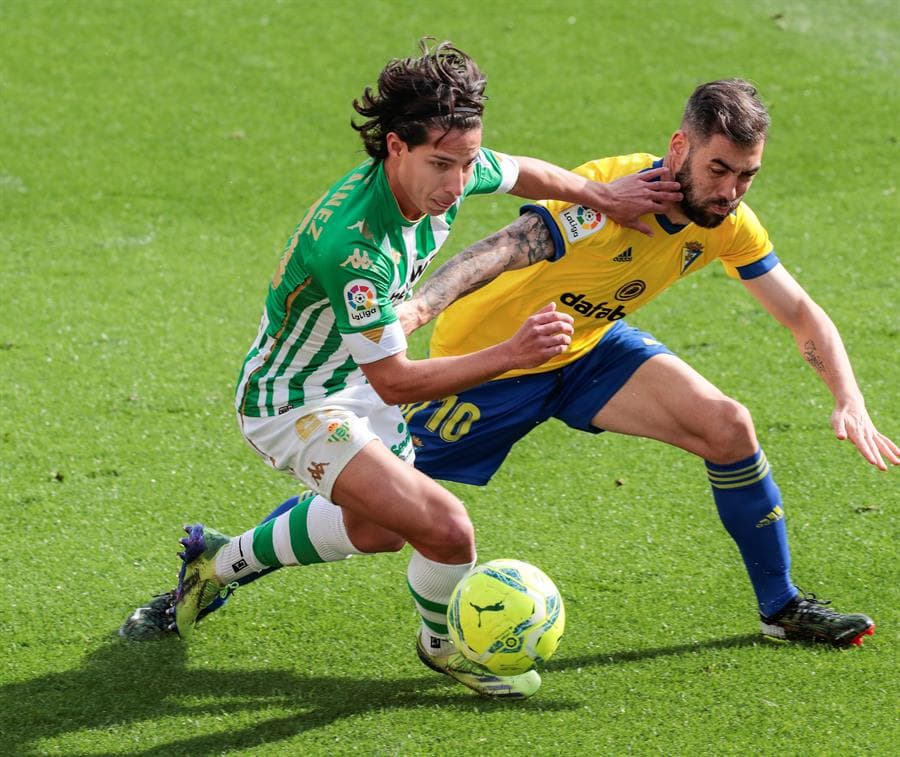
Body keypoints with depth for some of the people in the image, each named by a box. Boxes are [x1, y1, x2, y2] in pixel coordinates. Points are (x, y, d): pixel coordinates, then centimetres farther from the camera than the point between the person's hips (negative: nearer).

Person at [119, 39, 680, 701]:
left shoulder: (441, 173, -15)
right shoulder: (356, 243, -39)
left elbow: (521, 173, 11)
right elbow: (394, 382, -33)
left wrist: (602, 195, 13)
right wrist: (510, 354, -37)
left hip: (351, 381, 9)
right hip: (292, 404, -9)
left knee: (377, 527, 33)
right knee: (445, 527, -22)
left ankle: (222, 563, 52)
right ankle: (446, 645, 10)